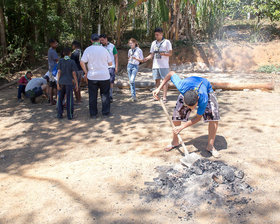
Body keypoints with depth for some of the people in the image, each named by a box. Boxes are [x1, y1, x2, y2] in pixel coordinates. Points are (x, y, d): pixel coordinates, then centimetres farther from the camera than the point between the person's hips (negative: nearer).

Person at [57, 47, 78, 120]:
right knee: (69, 99, 4)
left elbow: (59, 72, -1)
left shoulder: (61, 61, 3)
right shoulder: (72, 61, -4)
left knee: (60, 98, 12)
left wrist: (58, 83, 1)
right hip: (69, 82, -2)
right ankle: (70, 115, 7)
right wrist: (76, 83, -1)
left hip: (61, 82, 2)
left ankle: (59, 114, 14)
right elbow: (74, 73, -6)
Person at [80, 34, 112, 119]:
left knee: (92, 96, 8)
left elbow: (82, 62, -10)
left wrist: (86, 73, 1)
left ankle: (93, 114, 13)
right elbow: (110, 63, 3)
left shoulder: (88, 49, -3)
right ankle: (106, 112, 14)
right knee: (105, 95, 12)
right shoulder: (104, 49, -2)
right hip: (104, 76, 0)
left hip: (92, 77, 0)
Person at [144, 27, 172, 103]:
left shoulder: (167, 42, 0)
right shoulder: (154, 43, 14)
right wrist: (146, 58, -6)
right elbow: (152, 55, 13)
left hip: (164, 65, -4)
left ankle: (164, 96, -4)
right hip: (155, 65, 4)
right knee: (157, 80, 6)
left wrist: (163, 54, -21)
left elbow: (170, 54, -3)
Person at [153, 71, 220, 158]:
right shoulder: (182, 87, -45)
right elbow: (172, 73, -25)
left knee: (214, 117, -22)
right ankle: (175, 142, 16)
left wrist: (182, 127, -29)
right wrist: (159, 88, -26)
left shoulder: (203, 99, -45)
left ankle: (210, 146, -5)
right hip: (188, 89, 2)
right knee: (177, 114, -7)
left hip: (206, 89, -2)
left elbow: (198, 117, -27)